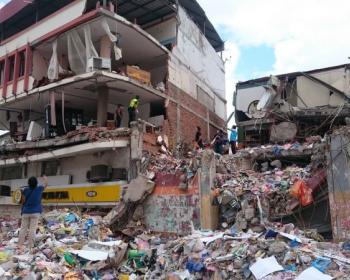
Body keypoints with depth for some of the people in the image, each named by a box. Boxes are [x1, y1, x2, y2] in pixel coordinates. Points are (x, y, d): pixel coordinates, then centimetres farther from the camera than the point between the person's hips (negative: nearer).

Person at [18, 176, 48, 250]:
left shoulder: (26, 190, -1)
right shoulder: (39, 189, -2)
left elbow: (23, 194, 20)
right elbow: (45, 185, 18)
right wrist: (45, 179, 35)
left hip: (26, 212, 2)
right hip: (35, 212, -2)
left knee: (23, 229, 6)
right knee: (32, 229, -4)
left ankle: (20, 245, 3)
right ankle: (30, 246, -5)